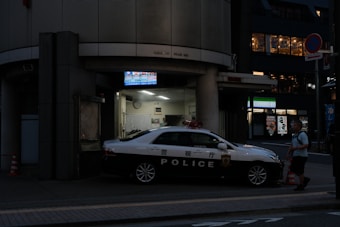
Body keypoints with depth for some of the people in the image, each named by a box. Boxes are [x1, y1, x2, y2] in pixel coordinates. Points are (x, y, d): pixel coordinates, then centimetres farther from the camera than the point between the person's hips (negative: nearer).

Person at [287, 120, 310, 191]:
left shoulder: (302, 135, -14)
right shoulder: (294, 135, 13)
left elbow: (306, 145, -22)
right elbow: (292, 145, 23)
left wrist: (296, 148, -28)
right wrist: (289, 151, 7)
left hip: (301, 156, -9)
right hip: (295, 155, 9)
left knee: (300, 171, -3)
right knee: (293, 169, 10)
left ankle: (301, 186, 10)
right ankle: (305, 179, 25)